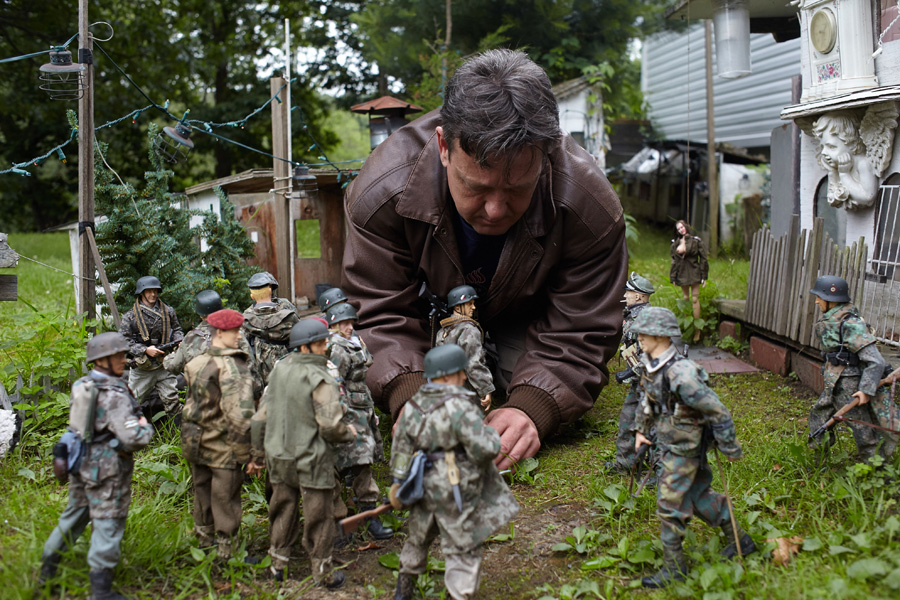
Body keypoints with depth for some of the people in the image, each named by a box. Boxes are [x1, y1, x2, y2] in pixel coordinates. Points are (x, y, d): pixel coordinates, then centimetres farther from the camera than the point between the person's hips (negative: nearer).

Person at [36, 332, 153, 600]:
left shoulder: (81, 386, 3)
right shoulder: (114, 395, -22)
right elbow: (133, 438, -28)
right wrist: (145, 427, -6)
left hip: (80, 463, 8)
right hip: (107, 468, -8)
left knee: (74, 516, 22)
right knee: (107, 523, 1)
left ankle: (46, 572, 33)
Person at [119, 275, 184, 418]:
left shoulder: (168, 312, 7)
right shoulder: (131, 316, -3)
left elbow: (176, 329, 20)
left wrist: (180, 341, -2)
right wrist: (145, 350, -16)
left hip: (164, 366, 2)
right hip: (141, 369, -2)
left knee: (172, 400, 2)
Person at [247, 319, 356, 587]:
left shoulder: (279, 370, 2)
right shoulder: (320, 379, -18)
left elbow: (260, 417, 8)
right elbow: (330, 426, -21)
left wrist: (258, 454, 19)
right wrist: (349, 432, 1)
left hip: (279, 457, 6)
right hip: (311, 460, -6)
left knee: (282, 510, 18)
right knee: (318, 516, 7)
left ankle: (278, 565, 30)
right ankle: (323, 573, 18)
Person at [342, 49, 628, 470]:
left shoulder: (590, 207, -38)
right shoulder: (382, 192, -39)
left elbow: (577, 336, -30)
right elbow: (378, 314, -31)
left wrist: (531, 408, -49)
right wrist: (409, 396, -51)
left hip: (525, 308, 0)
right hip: (432, 301, 0)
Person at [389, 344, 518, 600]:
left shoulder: (414, 405, 2)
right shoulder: (459, 406, -21)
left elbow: (400, 448, 8)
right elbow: (485, 449, -24)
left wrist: (398, 483, 17)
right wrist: (491, 435, -3)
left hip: (424, 486, 7)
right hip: (455, 492, -7)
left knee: (419, 537, 27)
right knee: (463, 550, 5)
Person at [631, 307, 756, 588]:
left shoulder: (680, 374, -31)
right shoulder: (650, 365, -3)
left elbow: (718, 412, -25)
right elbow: (646, 397, 19)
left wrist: (730, 449, -16)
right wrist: (641, 429, 17)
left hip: (684, 449, -9)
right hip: (668, 443, 9)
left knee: (670, 506, 0)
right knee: (698, 495, 21)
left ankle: (674, 568, 15)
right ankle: (741, 541, 37)